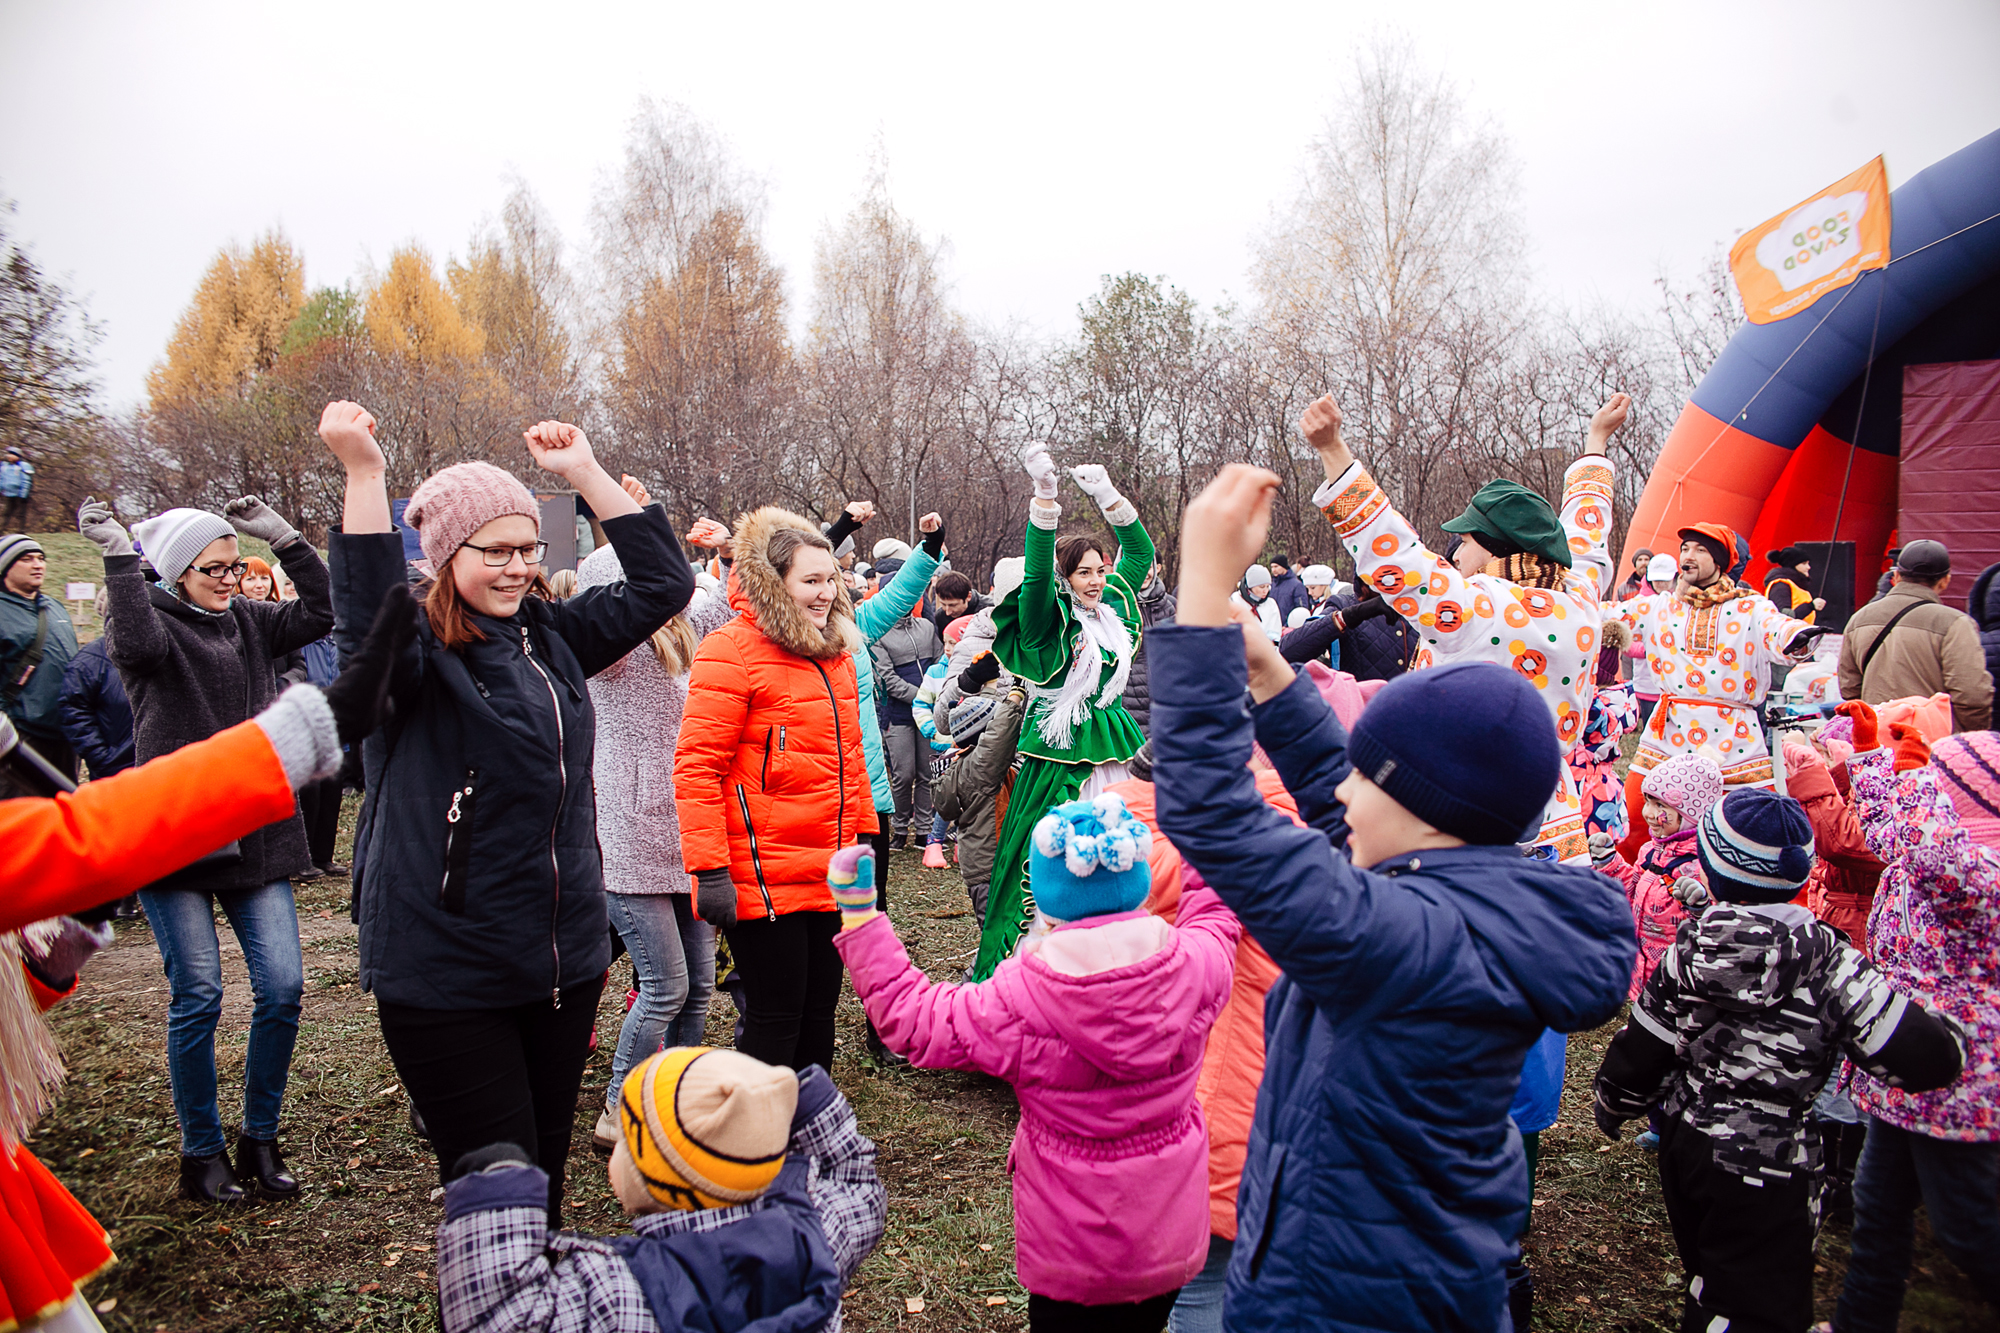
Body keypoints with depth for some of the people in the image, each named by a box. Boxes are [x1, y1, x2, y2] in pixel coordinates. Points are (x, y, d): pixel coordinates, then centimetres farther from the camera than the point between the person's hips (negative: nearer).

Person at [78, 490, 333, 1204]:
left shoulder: (248, 621, 10)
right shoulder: (151, 620, -3)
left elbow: (321, 613, -2)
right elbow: (136, 643, -26)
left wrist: (283, 537, -10)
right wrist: (119, 554, -29)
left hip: (256, 831, 4)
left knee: (283, 989, 1)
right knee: (197, 996, 0)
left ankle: (260, 1140, 18)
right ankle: (201, 1152, 18)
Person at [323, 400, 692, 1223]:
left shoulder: (551, 636, 8)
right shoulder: (417, 653, -9)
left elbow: (662, 582, 8)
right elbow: (371, 617, -32)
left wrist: (586, 473, 3)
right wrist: (363, 472, -38)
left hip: (564, 959, 6)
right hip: (448, 975, -6)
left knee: (547, 1169, 19)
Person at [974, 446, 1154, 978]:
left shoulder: (1114, 606, 11)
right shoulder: (1048, 620, -6)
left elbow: (1140, 552, 16)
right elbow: (1036, 574, -24)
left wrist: (1108, 496, 4)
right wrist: (1045, 498, -32)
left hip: (1113, 753, 6)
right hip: (1060, 758, -6)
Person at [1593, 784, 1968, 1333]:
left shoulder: (1691, 948, -7)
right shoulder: (1827, 962, -18)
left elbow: (1640, 1053, -2)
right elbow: (1924, 1056, -22)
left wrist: (1611, 1107, 16)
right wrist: (1947, 1031, 0)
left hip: (1684, 1142, 5)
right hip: (1763, 1169, -4)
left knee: (1710, 1288, 25)